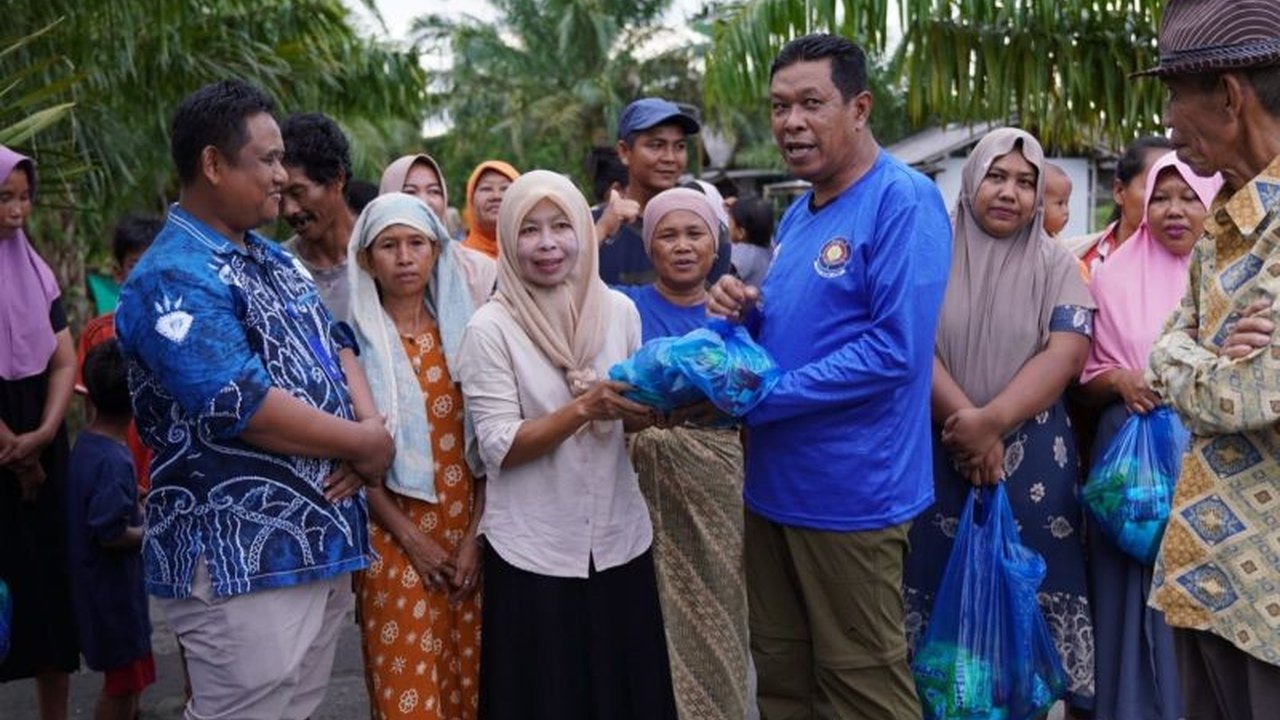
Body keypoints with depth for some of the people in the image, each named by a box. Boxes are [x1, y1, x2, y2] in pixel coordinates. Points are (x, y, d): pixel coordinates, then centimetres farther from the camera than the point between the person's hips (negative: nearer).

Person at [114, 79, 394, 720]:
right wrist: (366, 445, -13)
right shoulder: (174, 279, -17)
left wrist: (369, 424, -6)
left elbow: (334, 344, 15)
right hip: (241, 564, -9)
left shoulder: (272, 259, 15)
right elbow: (244, 407, -25)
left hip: (322, 541, 9)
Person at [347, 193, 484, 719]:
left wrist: (474, 534, -4)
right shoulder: (353, 340, -3)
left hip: (466, 532, 3)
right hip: (395, 536, -3)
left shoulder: (462, 332, 6)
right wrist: (412, 538, -9)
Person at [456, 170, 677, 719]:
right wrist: (583, 409, -25)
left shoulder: (619, 310, 2)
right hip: (533, 551, -3)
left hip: (619, 539, 4)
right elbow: (499, 448, -13)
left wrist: (650, 411, -9)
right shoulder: (490, 328, -9)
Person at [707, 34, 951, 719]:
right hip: (774, 484, 8)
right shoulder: (797, 213, 12)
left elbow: (895, 349, -24)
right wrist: (746, 312, -2)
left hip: (850, 492, -8)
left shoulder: (904, 201, -15)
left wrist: (762, 397, -21)